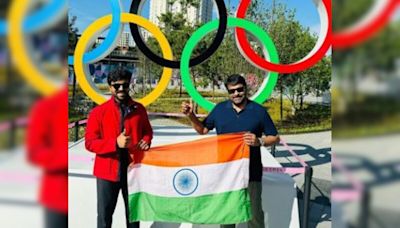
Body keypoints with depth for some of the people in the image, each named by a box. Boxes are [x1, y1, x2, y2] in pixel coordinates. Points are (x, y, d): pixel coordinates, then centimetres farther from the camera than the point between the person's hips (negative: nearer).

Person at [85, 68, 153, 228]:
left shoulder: (139, 109, 0)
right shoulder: (98, 112, -9)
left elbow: (147, 131, 14)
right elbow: (89, 143, -11)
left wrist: (146, 141, -9)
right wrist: (115, 143, -24)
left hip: (133, 169, 3)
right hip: (107, 170, -2)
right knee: (104, 214, 9)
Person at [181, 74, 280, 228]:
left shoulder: (259, 111, -4)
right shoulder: (219, 109, 3)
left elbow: (274, 138, 1)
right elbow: (203, 130, 12)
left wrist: (259, 141, -19)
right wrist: (191, 115, -3)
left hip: (251, 171, -2)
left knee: (254, 212, 3)